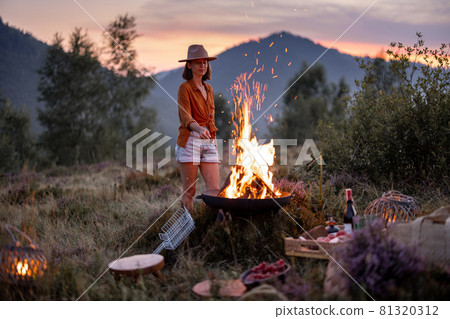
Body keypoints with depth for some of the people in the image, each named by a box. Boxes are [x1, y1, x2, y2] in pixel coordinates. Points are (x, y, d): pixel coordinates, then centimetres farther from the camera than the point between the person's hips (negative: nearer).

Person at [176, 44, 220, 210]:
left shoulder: (208, 89, 19)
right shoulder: (185, 87, -2)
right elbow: (185, 117, -14)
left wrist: (214, 140, 21)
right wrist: (199, 129, -33)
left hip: (209, 142, 6)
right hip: (190, 141, -6)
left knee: (214, 189, -3)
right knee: (189, 191, -2)